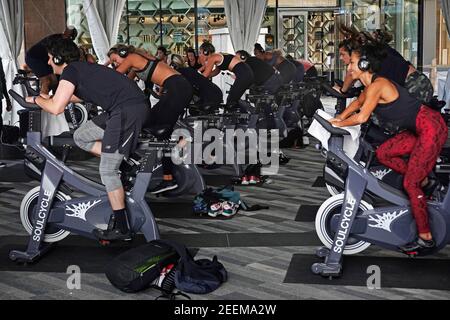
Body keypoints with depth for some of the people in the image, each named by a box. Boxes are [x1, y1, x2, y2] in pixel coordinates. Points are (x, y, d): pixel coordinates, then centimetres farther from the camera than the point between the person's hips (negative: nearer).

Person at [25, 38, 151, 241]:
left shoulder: (70, 72, -4)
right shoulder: (82, 69, 23)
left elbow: (56, 108, -13)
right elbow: (79, 96, 44)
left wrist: (36, 99, 7)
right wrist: (49, 98, 41)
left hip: (127, 110, -9)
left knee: (108, 171, -7)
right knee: (81, 137, 18)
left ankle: (121, 228, -3)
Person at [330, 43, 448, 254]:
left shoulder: (377, 85, -18)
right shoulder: (372, 84, 11)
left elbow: (361, 117, -23)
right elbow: (357, 103, 27)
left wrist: (339, 124, -8)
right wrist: (338, 119, 14)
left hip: (431, 128, -10)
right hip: (417, 130, 10)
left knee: (410, 183, -10)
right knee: (383, 153, 11)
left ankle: (425, 238, -3)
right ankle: (423, 181, 19)